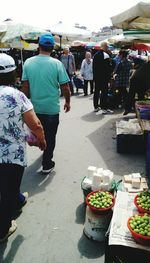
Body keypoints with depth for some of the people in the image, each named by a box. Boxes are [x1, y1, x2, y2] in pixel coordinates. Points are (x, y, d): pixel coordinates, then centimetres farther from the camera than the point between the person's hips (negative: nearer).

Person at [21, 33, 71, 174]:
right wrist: (67, 102, 5)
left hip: (34, 107, 3)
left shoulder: (28, 62, -4)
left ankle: (44, 148, 47)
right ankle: (47, 164, 17)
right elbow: (65, 87, -11)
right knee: (50, 136, 9)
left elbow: (25, 86, -1)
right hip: (52, 108, -3)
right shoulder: (57, 64, -12)